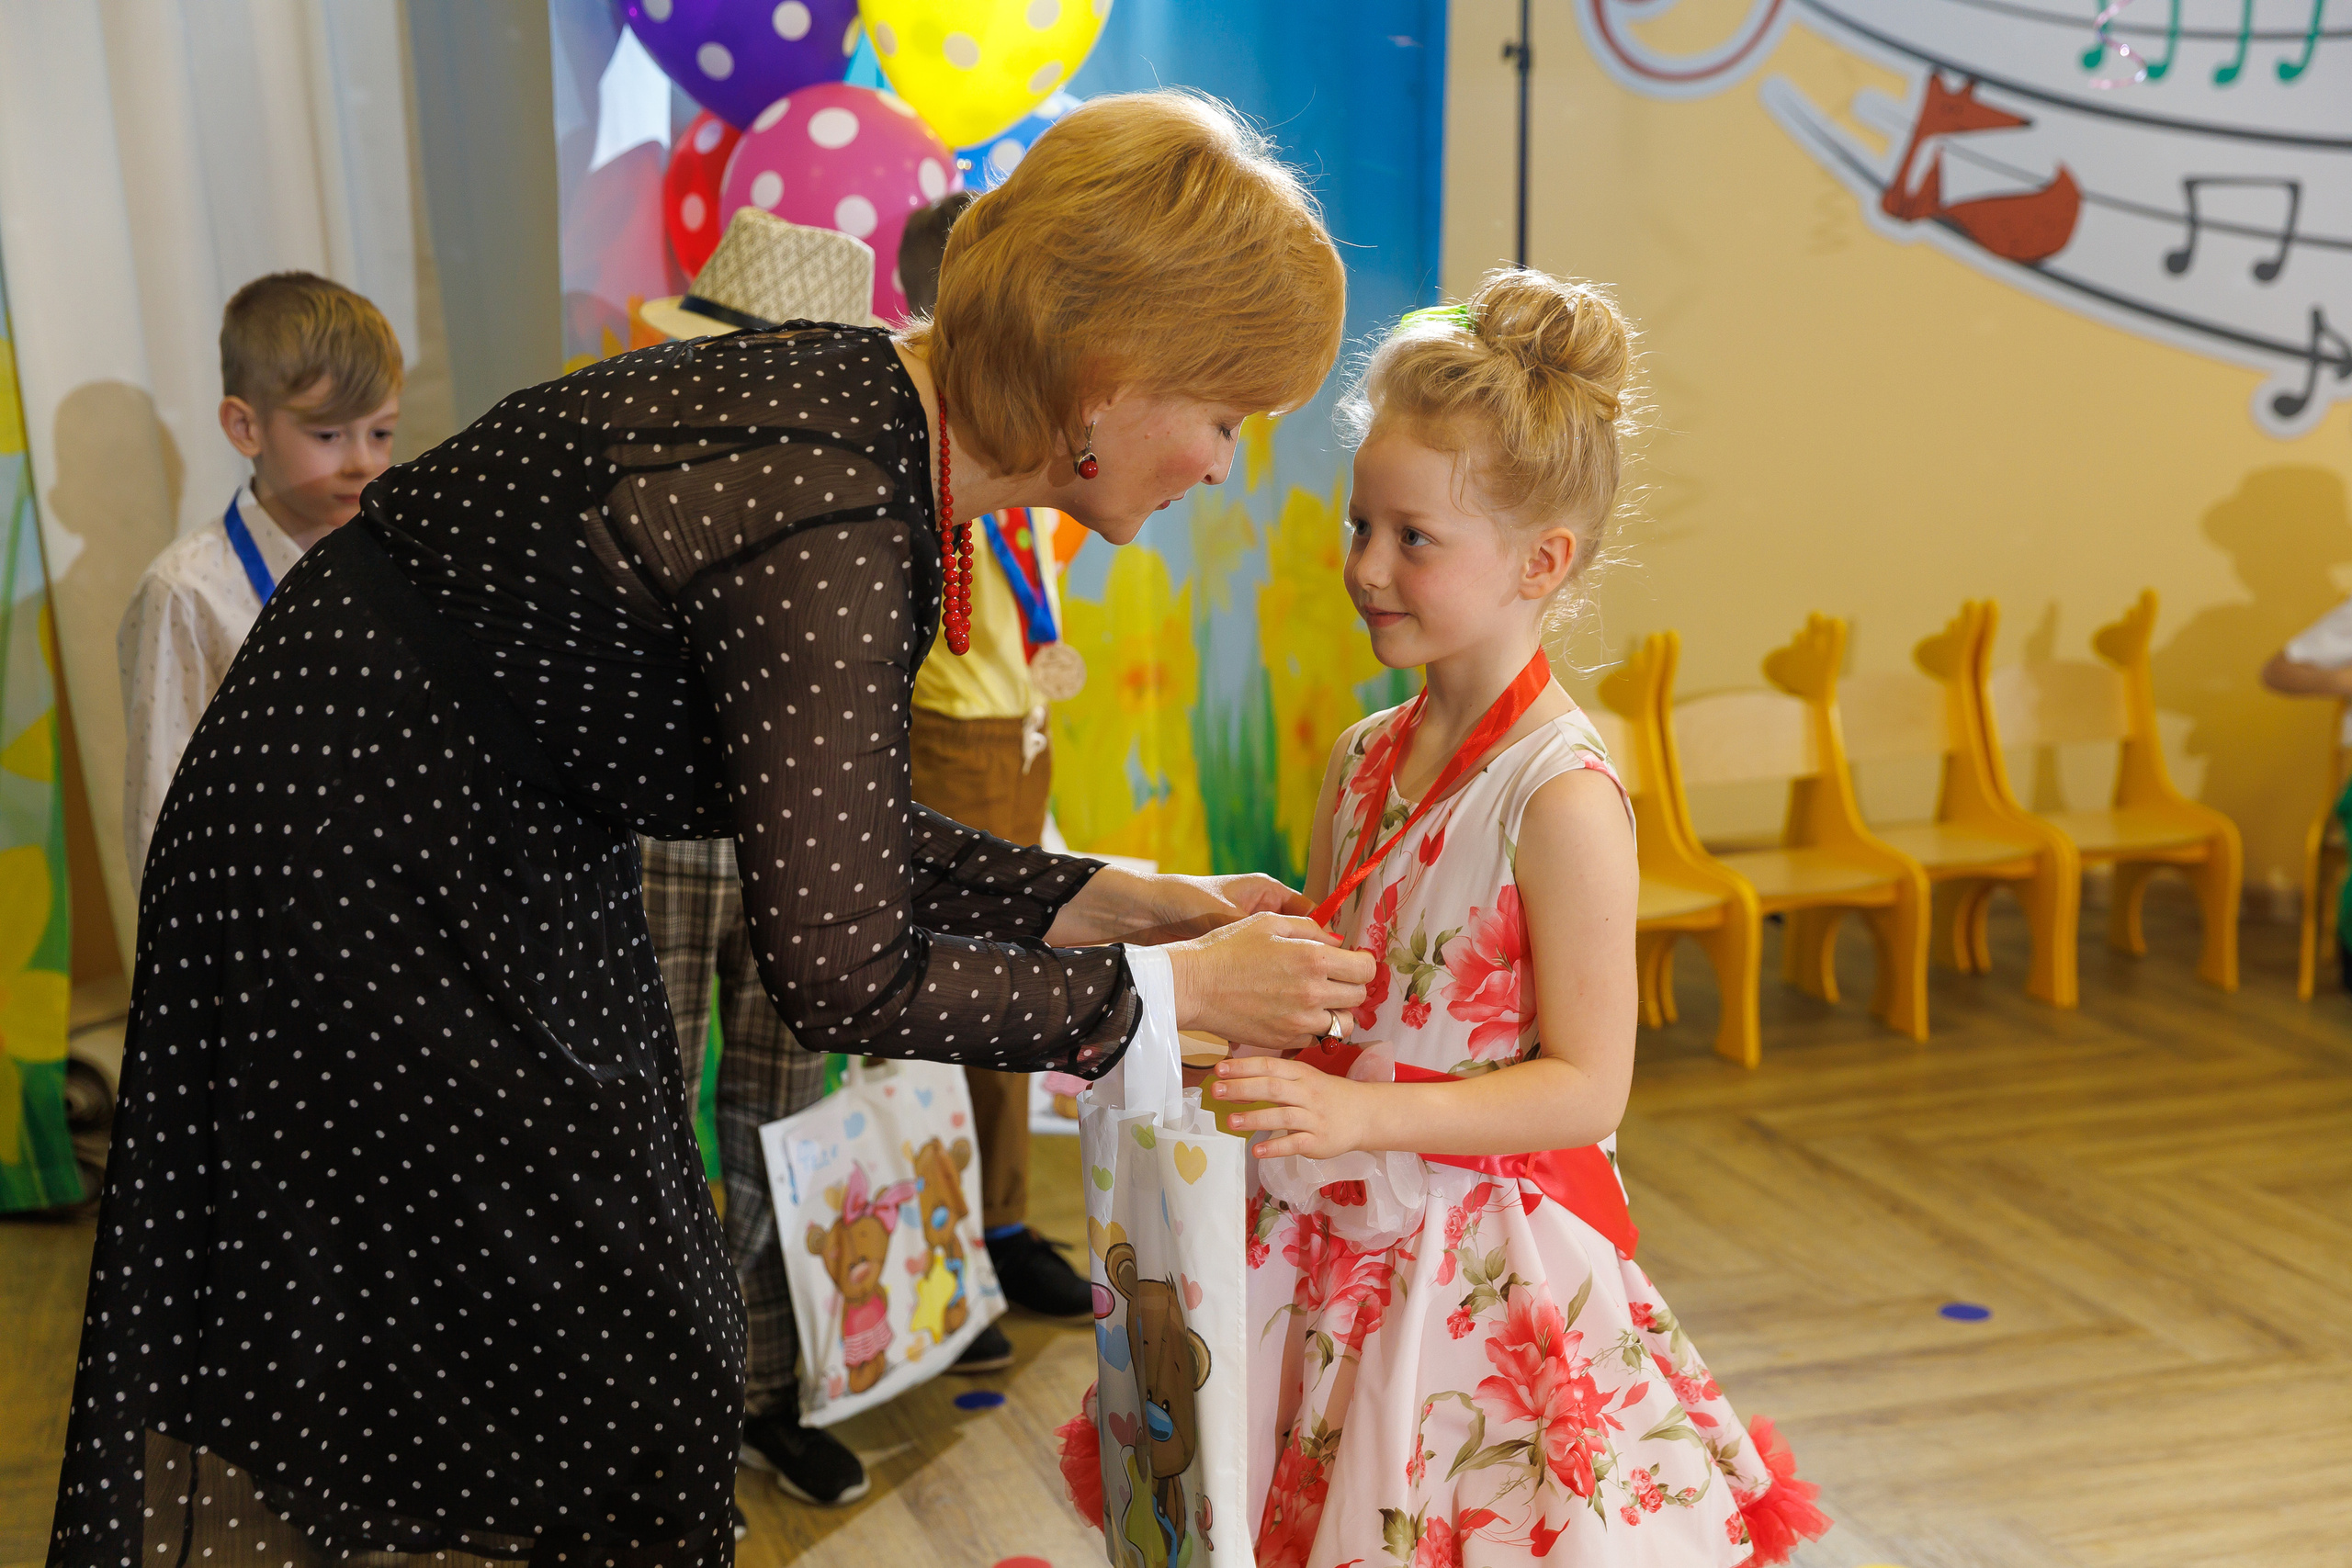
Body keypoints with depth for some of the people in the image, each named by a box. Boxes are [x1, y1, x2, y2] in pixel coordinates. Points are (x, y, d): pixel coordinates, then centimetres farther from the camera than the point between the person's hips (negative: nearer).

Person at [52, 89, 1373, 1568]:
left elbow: (830, 826, 4)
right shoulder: (831, 513, -31)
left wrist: (1103, 895, 1)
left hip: (500, 860, 9)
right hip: (354, 892, -9)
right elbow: (848, 976, -25)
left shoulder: (871, 408, -3)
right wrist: (1172, 988, -15)